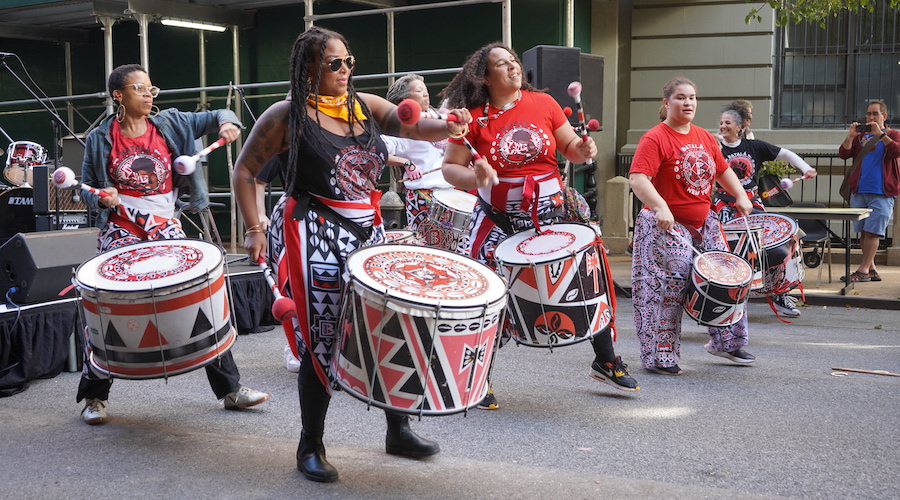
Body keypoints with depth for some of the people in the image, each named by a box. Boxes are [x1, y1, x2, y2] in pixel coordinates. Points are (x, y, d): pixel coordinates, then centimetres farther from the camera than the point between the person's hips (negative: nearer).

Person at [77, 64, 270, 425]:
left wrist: (227, 122, -14)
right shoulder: (100, 140, 1)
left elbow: (215, 118, 9)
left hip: (167, 233, 1)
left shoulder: (170, 124, 3)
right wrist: (102, 198, -15)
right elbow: (87, 191, 7)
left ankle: (230, 389, 10)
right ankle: (94, 397, 19)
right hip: (121, 237, -1)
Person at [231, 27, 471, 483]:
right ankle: (310, 447, 13)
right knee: (323, 340, -3)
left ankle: (398, 431, 25)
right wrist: (253, 230, -5)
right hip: (318, 235, -5)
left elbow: (413, 127, -4)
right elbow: (245, 171, 2)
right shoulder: (288, 115, -4)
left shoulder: (366, 106, 9)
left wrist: (448, 127, -25)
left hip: (369, 230, 5)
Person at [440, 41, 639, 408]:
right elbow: (450, 168, -5)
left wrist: (584, 150, -13)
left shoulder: (542, 103, 2)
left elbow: (571, 147, 9)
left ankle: (605, 361, 27)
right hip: (498, 219, -2)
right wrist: (475, 178, -25)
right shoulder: (473, 118, -5)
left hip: (550, 213, 3)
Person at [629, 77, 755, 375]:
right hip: (666, 226, -8)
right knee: (666, 289, -9)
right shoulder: (655, 139, -12)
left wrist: (740, 196, 7)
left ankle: (725, 342, 31)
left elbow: (723, 170, 22)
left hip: (703, 224, 8)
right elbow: (637, 179, -24)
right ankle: (658, 358, 0)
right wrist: (660, 207, -37)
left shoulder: (705, 138, 12)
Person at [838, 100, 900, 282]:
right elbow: (843, 154, 3)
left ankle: (863, 270, -9)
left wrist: (880, 134, -16)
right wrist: (850, 136, -10)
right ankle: (871, 270, 13)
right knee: (863, 232, 5)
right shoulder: (860, 136, 15)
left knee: (872, 232, -9)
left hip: (881, 193, -4)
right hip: (859, 192, 4)